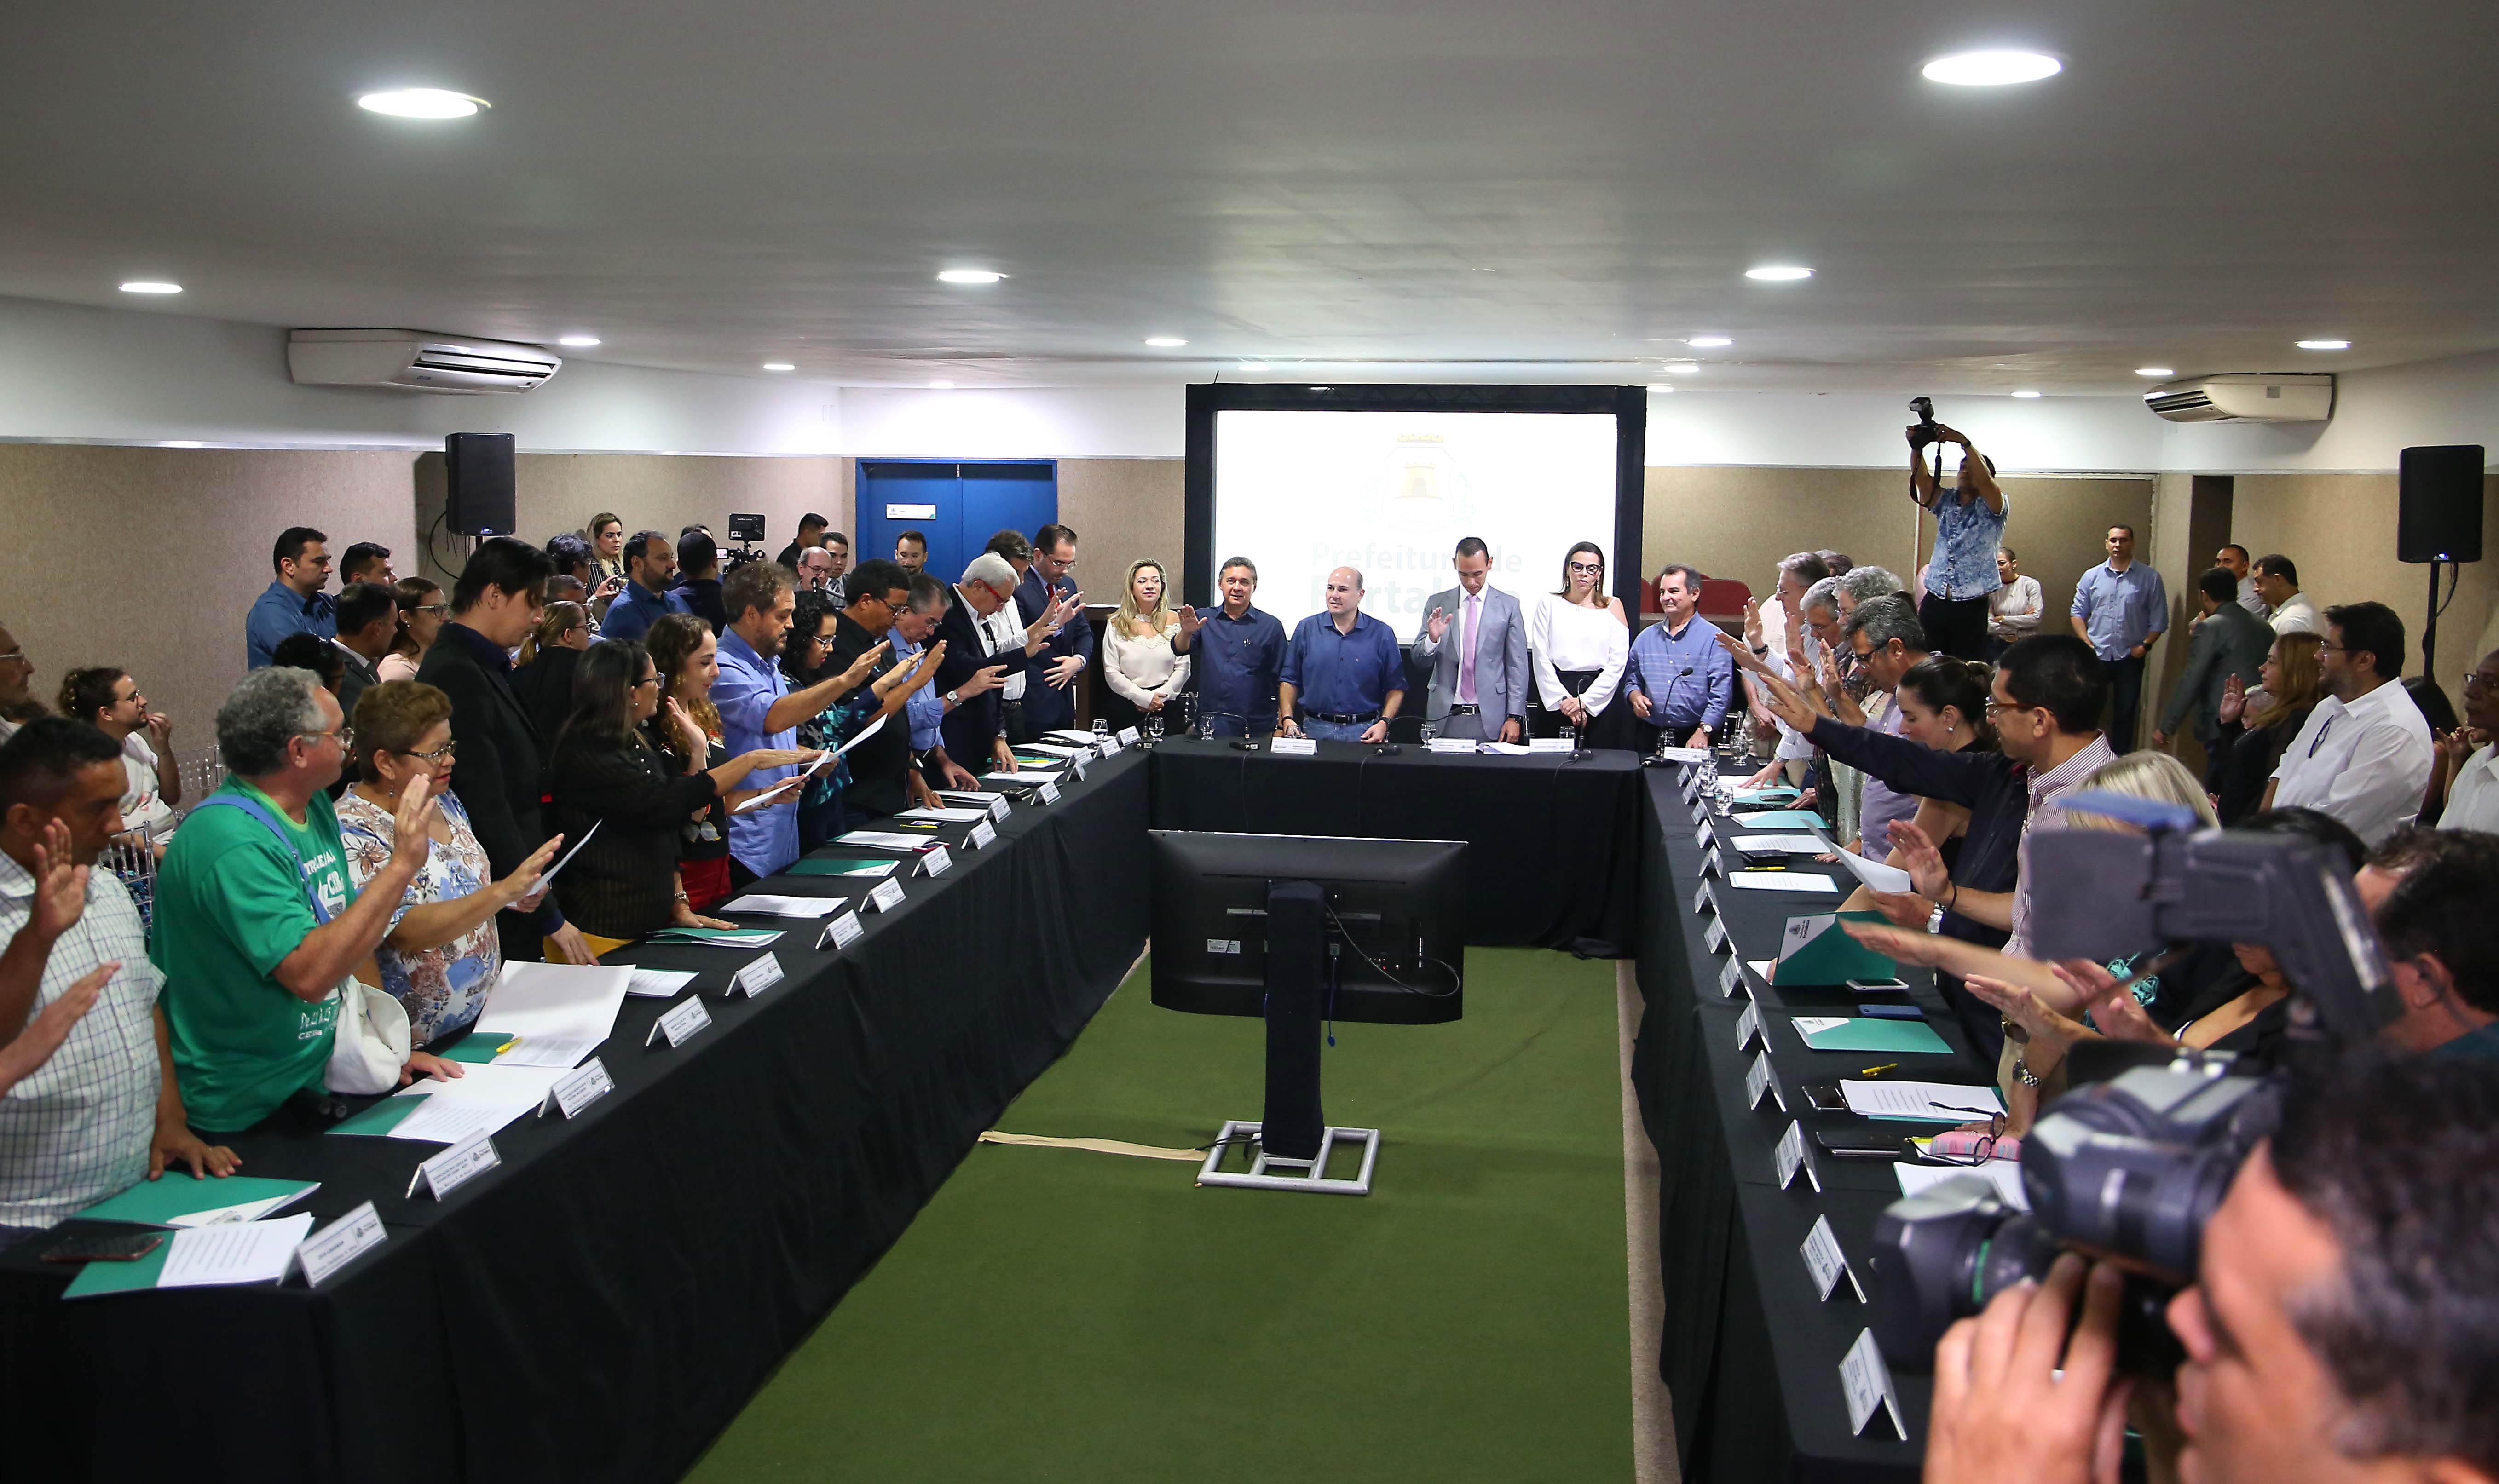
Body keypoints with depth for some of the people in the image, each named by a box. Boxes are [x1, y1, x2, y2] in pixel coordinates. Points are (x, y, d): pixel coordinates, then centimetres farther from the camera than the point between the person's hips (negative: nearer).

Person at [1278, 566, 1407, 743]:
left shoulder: (1382, 634, 2)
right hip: (1316, 728, 1)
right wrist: (1287, 719, -3)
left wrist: (1384, 723, -9)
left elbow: (1396, 686, 4)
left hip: (1364, 732, -1)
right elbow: (1289, 679, 8)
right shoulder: (1306, 629, 5)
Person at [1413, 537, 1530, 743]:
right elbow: (1420, 660, 7)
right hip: (1445, 718, 1)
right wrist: (1432, 639, -14)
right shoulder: (1436, 604, 7)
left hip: (1490, 720, -1)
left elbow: (1517, 667, 3)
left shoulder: (1509, 606, 3)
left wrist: (1514, 717, -3)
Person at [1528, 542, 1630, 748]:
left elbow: (1618, 663, 1)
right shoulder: (1550, 604, 9)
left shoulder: (1613, 606, 9)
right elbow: (1541, 658, 2)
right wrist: (1563, 699, -10)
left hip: (1601, 704, 0)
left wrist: (1585, 700, -9)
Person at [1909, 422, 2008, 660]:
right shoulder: (1946, 502, 16)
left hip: (1971, 608, -4)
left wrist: (1964, 442, -24)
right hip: (1934, 603, 4)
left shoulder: (1991, 507, 2)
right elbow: (1921, 479, 0)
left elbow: (1984, 479, -18)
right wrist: (1916, 448, -17)